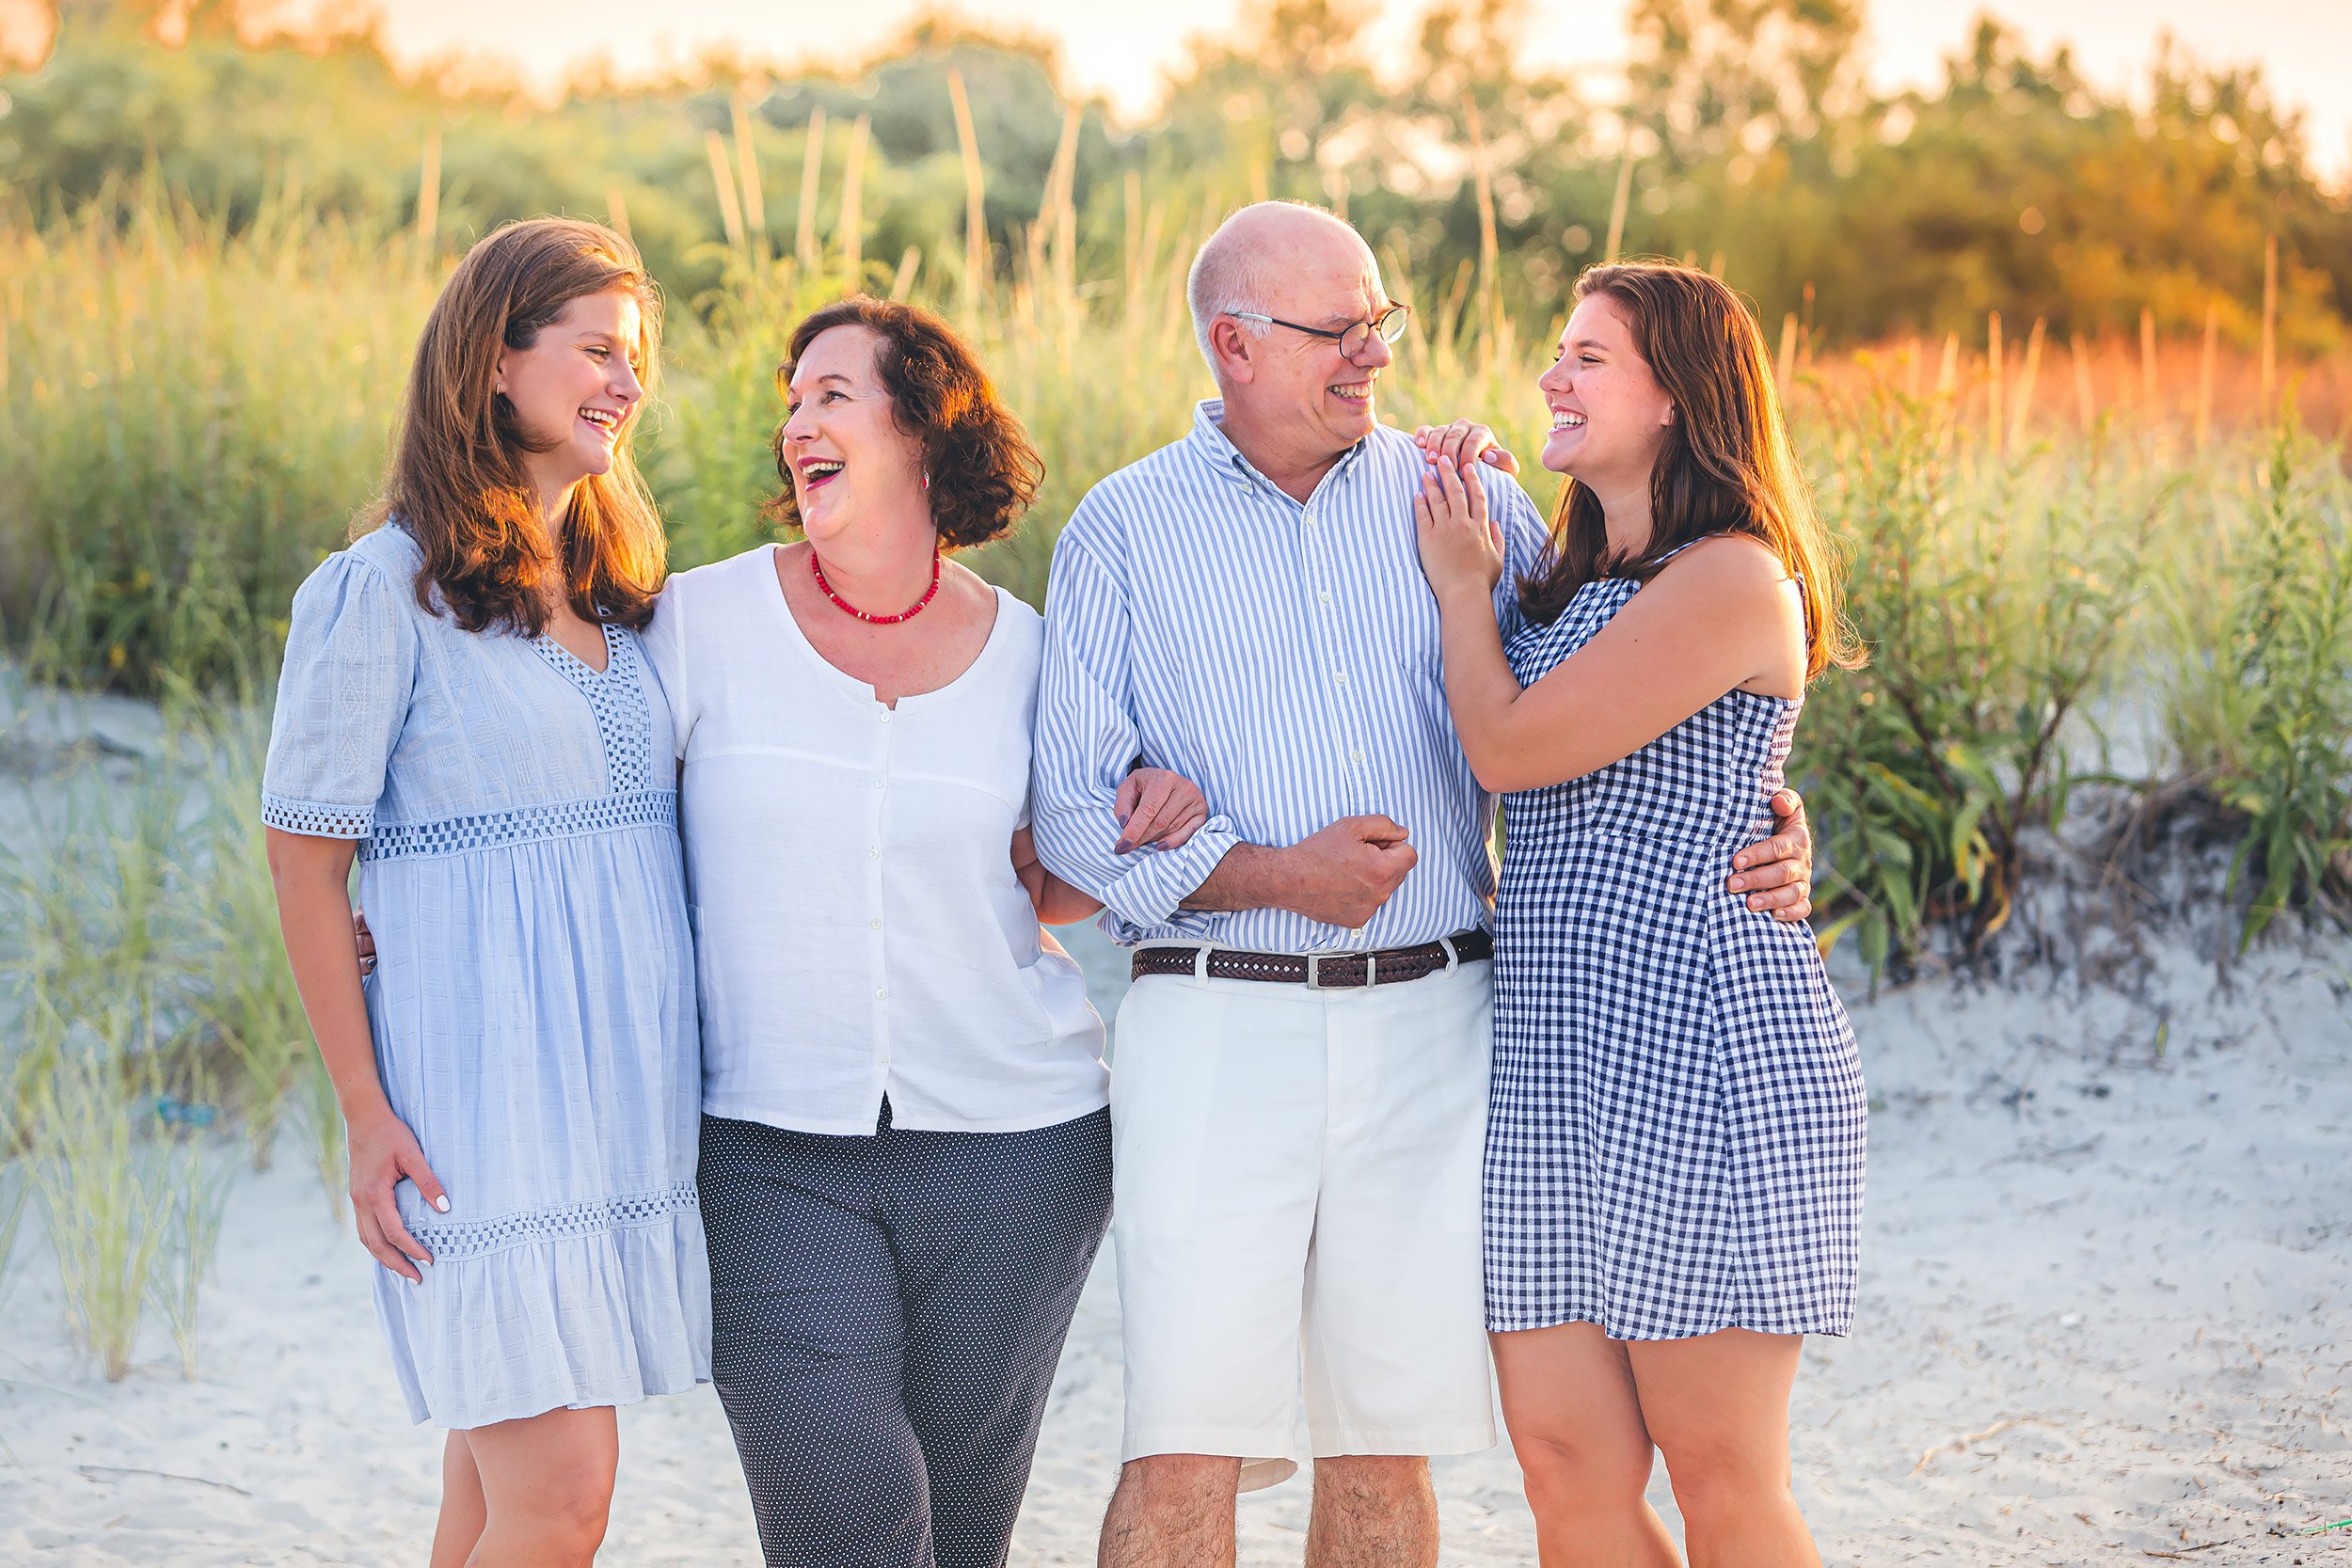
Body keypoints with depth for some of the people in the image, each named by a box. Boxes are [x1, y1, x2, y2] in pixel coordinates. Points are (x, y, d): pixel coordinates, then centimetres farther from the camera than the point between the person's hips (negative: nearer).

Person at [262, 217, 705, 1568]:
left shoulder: (618, 593, 17)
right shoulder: (383, 589, -5)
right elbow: (305, 857, -5)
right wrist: (366, 1112, -11)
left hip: (626, 1088, 7)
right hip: (481, 1087, -7)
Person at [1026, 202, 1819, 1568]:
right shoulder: (1126, 530, 5)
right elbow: (1077, 811, 0)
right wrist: (1274, 875, -13)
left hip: (1430, 1026, 2)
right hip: (1220, 1027, -2)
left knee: (1387, 1452, 6)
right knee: (1184, 1457, -8)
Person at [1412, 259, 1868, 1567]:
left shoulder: (1732, 578, -10)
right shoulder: (1575, 580, 19)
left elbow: (1512, 747, -12)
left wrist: (1462, 582, 4)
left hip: (1701, 1060, -8)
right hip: (1555, 1065, 8)